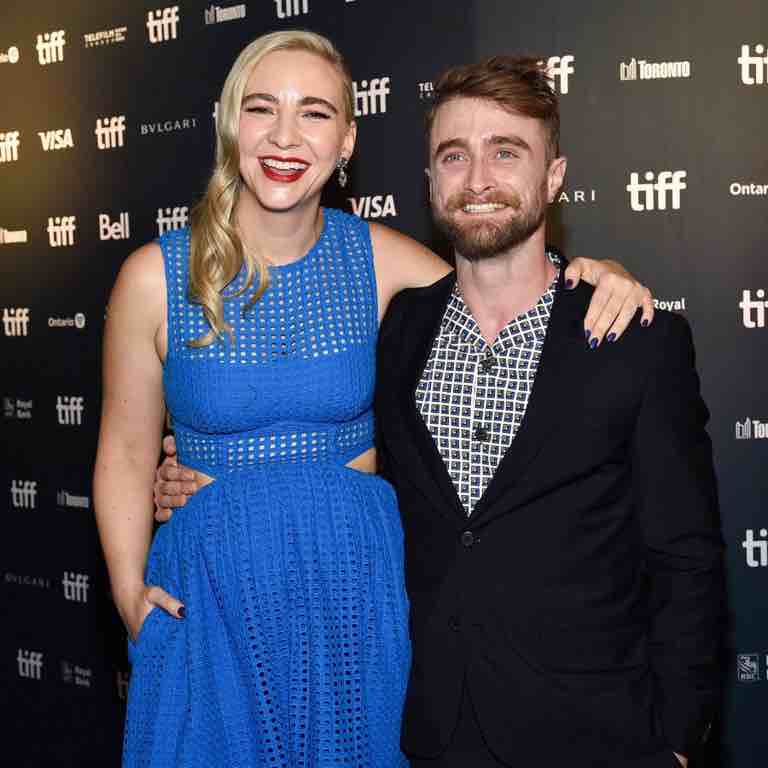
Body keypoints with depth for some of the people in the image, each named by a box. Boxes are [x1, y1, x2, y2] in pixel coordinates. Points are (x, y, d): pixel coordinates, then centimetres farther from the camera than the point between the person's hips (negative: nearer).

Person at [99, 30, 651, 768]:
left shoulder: (380, 259, -6)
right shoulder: (155, 277, -9)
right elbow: (126, 456, -1)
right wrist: (130, 592, -9)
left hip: (357, 579, 2)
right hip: (211, 591, -1)